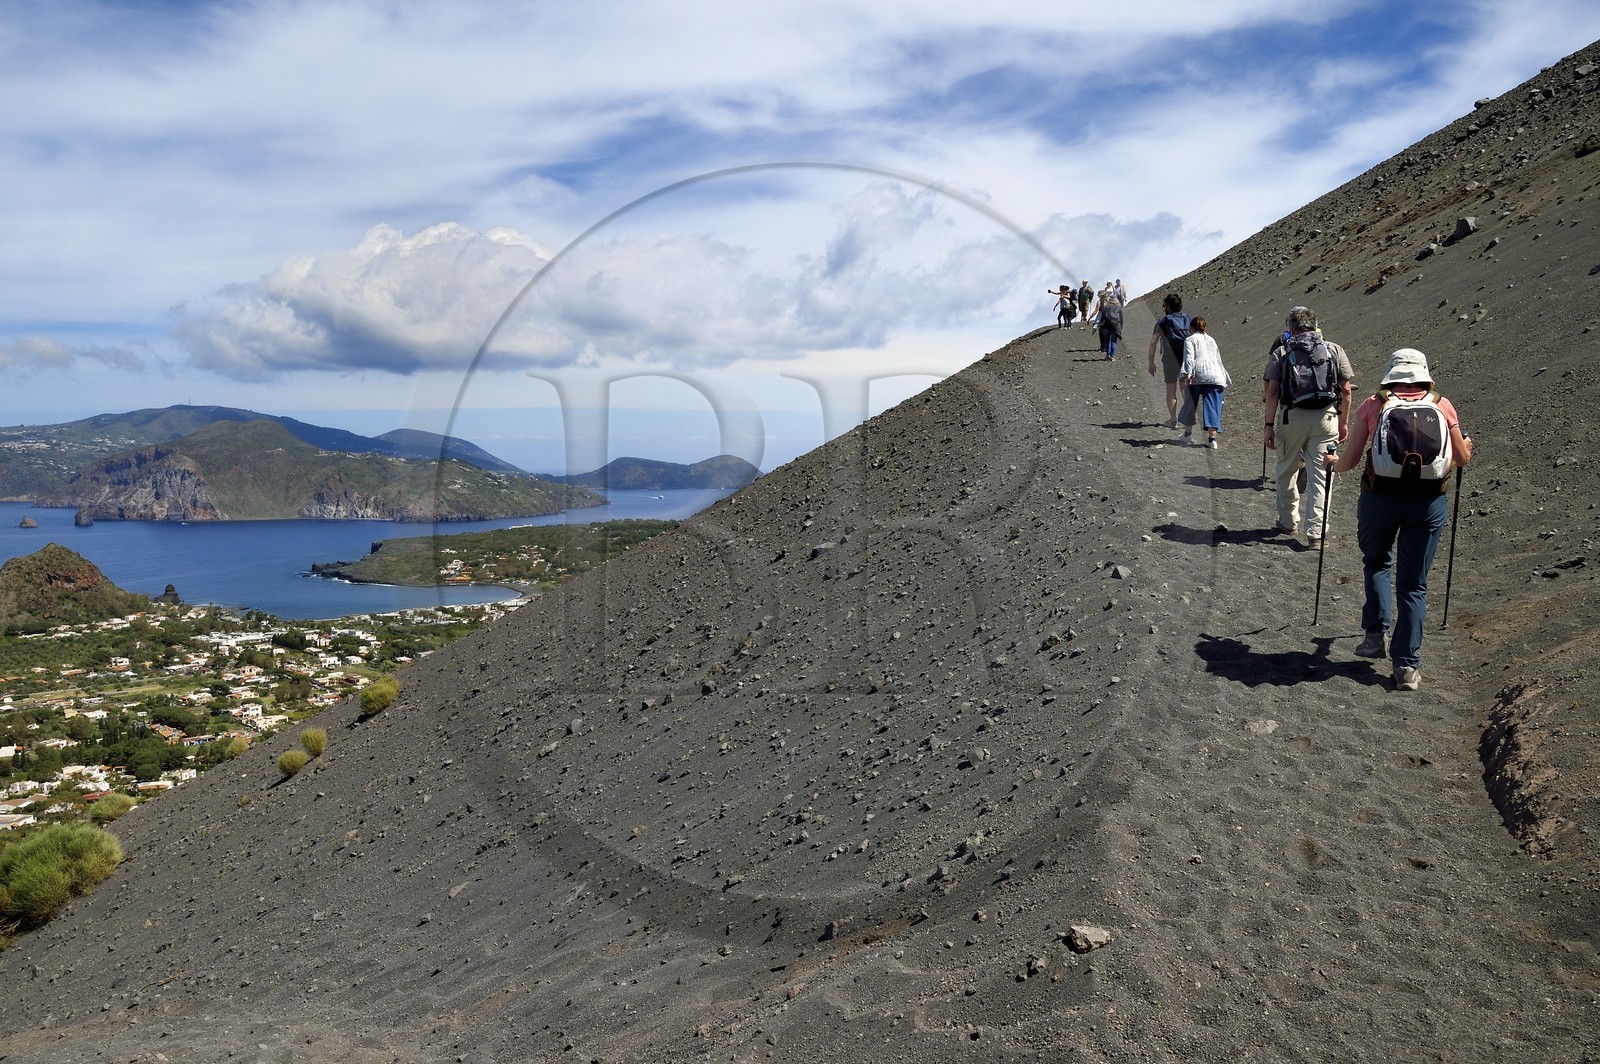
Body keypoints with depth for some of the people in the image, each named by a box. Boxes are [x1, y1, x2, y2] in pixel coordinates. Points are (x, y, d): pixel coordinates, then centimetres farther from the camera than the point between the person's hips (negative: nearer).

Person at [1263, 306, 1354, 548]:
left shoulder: (1281, 352, 5)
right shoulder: (1334, 350, 9)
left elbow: (1272, 392, -2)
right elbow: (1346, 390, 5)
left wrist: (1270, 425, 1)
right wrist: (1344, 422, 13)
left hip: (1291, 417, 0)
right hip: (1325, 418, 1)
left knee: (1287, 471, 17)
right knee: (1321, 476, 4)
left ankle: (1289, 521, 30)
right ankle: (1315, 533, 1)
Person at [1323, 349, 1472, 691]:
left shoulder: (1372, 405, 3)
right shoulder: (1442, 405, 7)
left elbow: (1348, 461, 4)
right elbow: (1463, 459, 17)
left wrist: (1333, 461, 27)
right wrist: (1467, 444, 40)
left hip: (1380, 495, -1)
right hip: (1429, 500, 1)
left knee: (1376, 562, 25)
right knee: (1414, 582, 8)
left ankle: (1374, 634, 16)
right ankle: (1407, 666, 7)